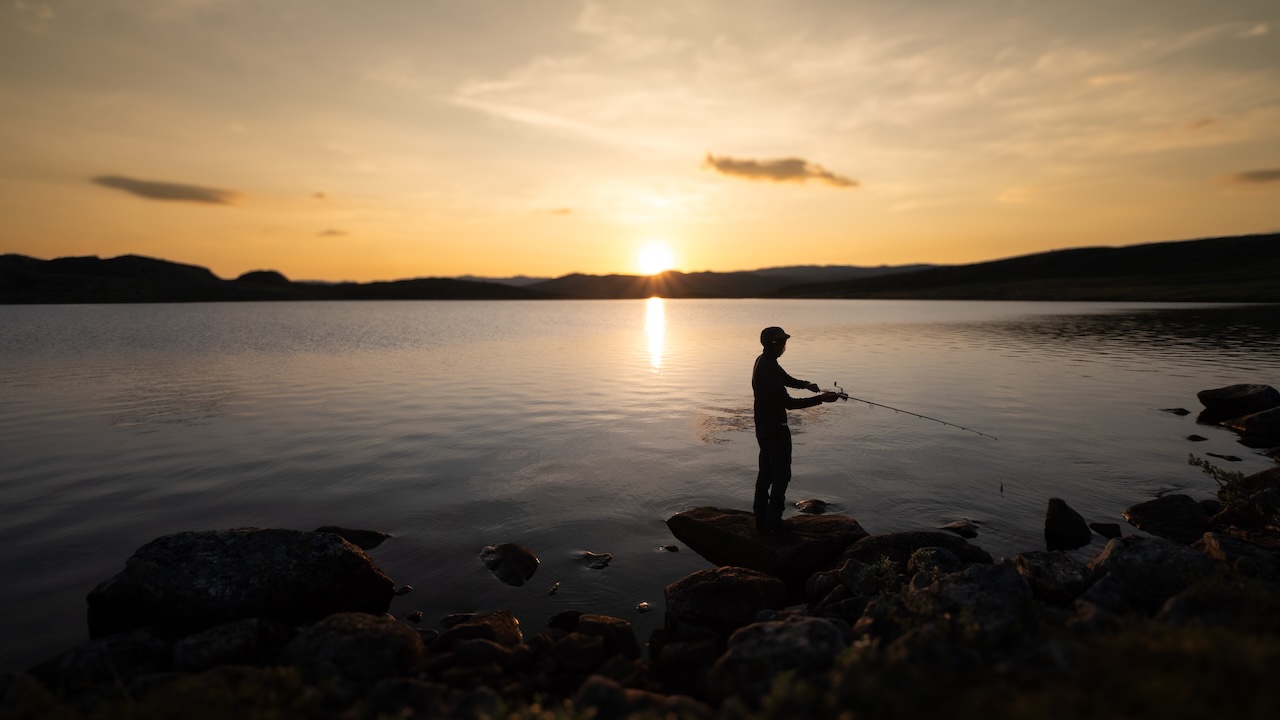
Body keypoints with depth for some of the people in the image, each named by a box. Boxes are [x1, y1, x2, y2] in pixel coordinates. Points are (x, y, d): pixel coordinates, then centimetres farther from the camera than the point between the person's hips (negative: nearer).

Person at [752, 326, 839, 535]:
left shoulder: (765, 361, 6)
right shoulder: (768, 369, -26)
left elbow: (786, 379, 17)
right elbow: (788, 403, -26)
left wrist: (805, 385, -3)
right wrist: (821, 399, -26)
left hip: (764, 428, 10)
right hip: (775, 430, -10)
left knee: (766, 473, 16)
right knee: (781, 475, -1)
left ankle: (761, 519, 25)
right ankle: (773, 525, 4)